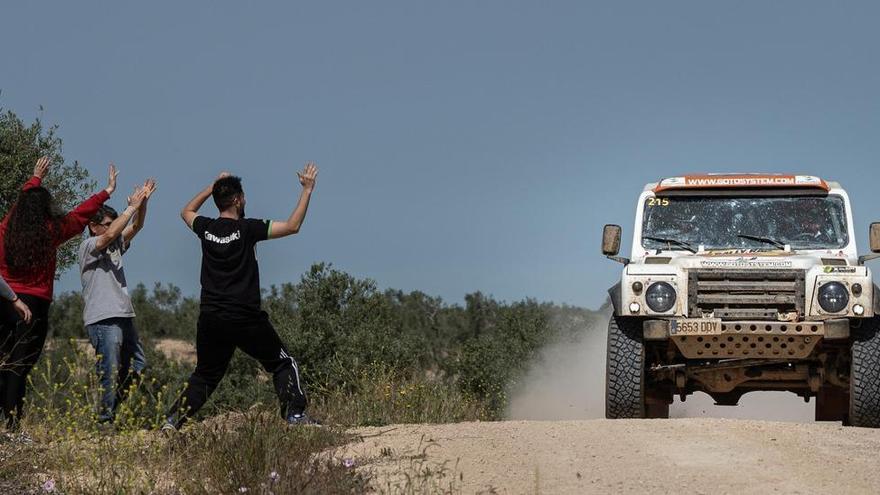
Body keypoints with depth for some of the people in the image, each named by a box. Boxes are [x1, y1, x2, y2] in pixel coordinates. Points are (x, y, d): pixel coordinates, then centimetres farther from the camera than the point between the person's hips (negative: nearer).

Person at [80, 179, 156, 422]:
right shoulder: (88, 246, -4)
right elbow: (111, 233, -21)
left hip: (124, 316, 9)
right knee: (110, 373, -12)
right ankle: (104, 420, -9)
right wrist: (132, 206, -17)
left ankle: (113, 414, 19)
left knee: (137, 369, 12)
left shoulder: (116, 245, 19)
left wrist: (143, 202, -5)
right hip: (103, 320, -9)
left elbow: (135, 227, 12)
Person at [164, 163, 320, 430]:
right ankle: (295, 415, -2)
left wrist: (213, 187, 30)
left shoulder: (206, 228, 5)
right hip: (246, 318, -5)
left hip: (210, 319, 5)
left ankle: (173, 420, 4)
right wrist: (307, 190, -1)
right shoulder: (246, 228, -9)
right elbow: (292, 226, -7)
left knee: (205, 375, 16)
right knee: (283, 363, 9)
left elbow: (186, 212, 29)